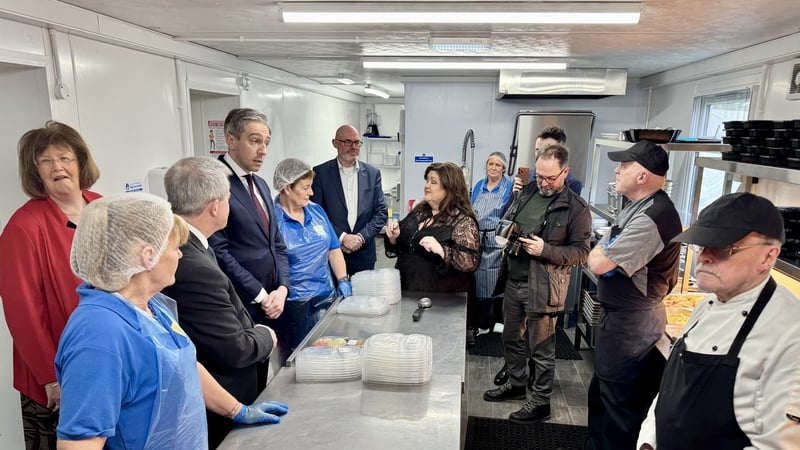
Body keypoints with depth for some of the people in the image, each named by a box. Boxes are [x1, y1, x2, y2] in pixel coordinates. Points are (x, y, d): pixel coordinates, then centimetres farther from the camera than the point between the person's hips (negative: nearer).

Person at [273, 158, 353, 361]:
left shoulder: (316, 211, 6)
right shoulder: (273, 219, -11)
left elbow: (334, 249, 11)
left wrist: (343, 280, 1)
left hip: (325, 294, 5)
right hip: (293, 302, -5)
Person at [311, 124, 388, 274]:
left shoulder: (372, 173, 7)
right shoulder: (320, 173, 0)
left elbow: (381, 212, 5)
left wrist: (361, 237, -7)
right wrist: (342, 237, -12)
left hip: (364, 255, 2)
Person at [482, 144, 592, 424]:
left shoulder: (576, 208, -11)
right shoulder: (526, 193, 6)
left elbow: (581, 252, -12)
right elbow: (505, 221, 18)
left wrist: (545, 250, -23)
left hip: (542, 287, -6)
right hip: (513, 281, 7)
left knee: (541, 348, 6)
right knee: (511, 338, 20)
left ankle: (541, 403, 23)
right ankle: (516, 384, 41)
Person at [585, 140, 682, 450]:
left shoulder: (651, 218, -27)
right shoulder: (637, 208, 9)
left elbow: (597, 263, -26)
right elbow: (601, 254, 15)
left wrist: (598, 253, -6)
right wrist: (602, 255, -5)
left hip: (630, 325, -11)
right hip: (619, 317, 11)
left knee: (619, 406, 7)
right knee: (602, 395, 24)